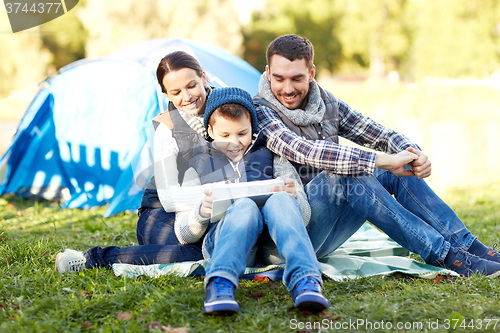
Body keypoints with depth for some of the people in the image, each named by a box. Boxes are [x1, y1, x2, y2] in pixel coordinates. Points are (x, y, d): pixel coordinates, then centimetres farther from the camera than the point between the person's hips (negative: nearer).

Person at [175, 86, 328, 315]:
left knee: (280, 200, -33)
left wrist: (292, 197, -9)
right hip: (221, 239, -1)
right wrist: (202, 212, -9)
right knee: (245, 206, -35)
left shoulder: (270, 157, 24)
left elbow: (303, 216, 16)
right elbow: (184, 235, 15)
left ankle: (305, 281, -56)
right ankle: (220, 284, -60)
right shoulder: (199, 168, 23)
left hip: (272, 244, 1)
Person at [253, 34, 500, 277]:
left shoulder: (327, 103, 6)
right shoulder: (260, 111, -14)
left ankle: (468, 245, -10)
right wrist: (382, 161, -34)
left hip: (327, 233, 7)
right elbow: (304, 151, -31)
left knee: (397, 171, -9)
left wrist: (415, 155, -20)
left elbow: (382, 135, 4)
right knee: (346, 173, -30)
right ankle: (442, 254, -29)